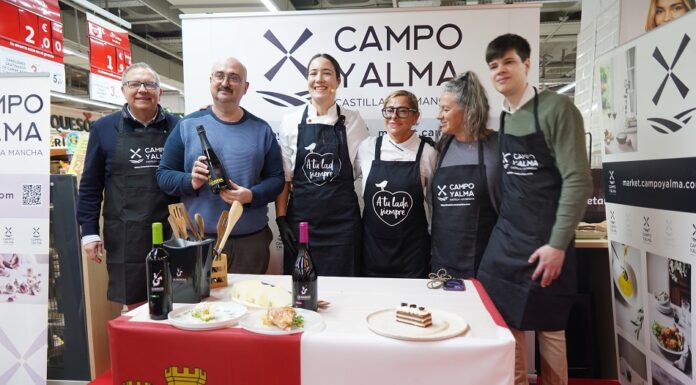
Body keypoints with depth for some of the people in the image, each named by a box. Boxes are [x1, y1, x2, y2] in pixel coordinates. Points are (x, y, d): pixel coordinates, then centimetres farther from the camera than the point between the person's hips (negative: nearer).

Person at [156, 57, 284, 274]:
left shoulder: (261, 129, 6)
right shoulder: (188, 125, 4)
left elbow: (276, 179, 4)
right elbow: (163, 174, 5)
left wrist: (251, 195, -15)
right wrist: (191, 182, -16)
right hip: (197, 239, 0)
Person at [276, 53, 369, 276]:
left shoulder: (353, 121, 3)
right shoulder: (291, 122, 3)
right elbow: (283, 176, 5)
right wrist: (281, 220, -1)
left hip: (342, 222, 0)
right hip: (301, 220, 1)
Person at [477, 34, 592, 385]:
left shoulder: (556, 109, -9)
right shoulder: (502, 118, 10)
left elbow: (578, 181, -14)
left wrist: (558, 244, -17)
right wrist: (502, 229, 13)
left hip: (546, 242, -5)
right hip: (505, 240, 6)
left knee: (549, 329, 7)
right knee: (507, 325, 9)